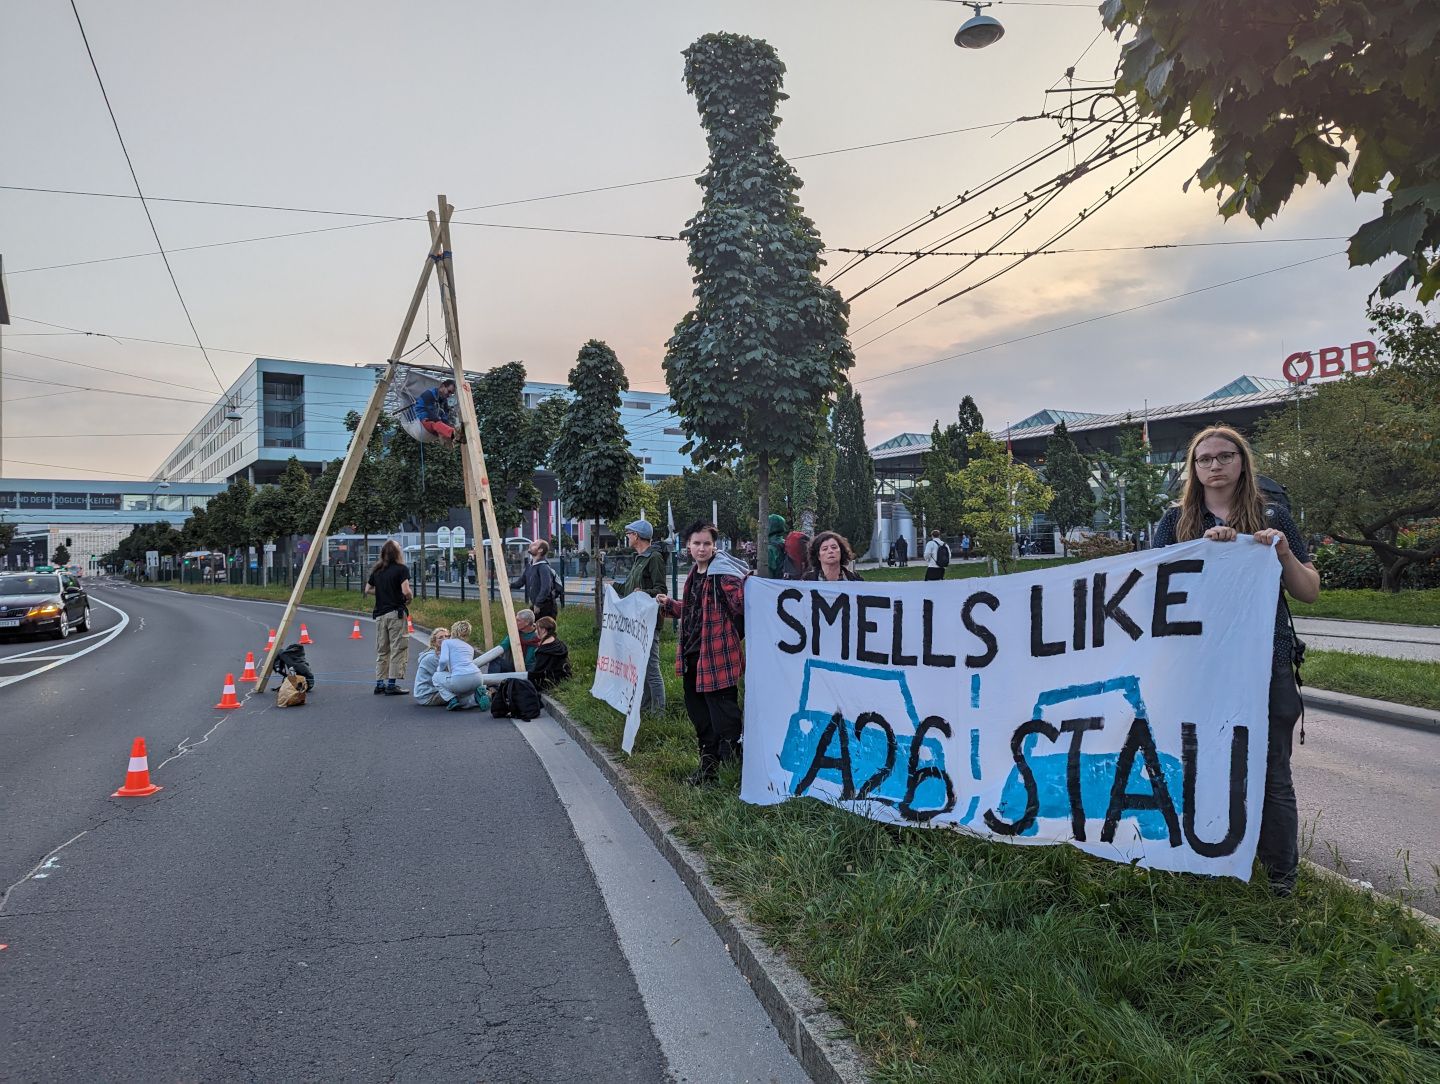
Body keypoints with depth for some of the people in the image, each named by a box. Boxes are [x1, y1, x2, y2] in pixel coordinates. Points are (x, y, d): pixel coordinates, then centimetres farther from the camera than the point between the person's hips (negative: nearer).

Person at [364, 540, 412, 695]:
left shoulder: (377, 570, 10)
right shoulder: (401, 569, -7)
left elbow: (367, 590, 15)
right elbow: (406, 591, -16)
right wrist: (410, 598, 4)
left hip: (380, 614, 6)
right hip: (396, 613, -6)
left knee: (381, 650, 13)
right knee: (397, 650, -2)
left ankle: (379, 684, 15)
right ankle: (391, 685, -4)